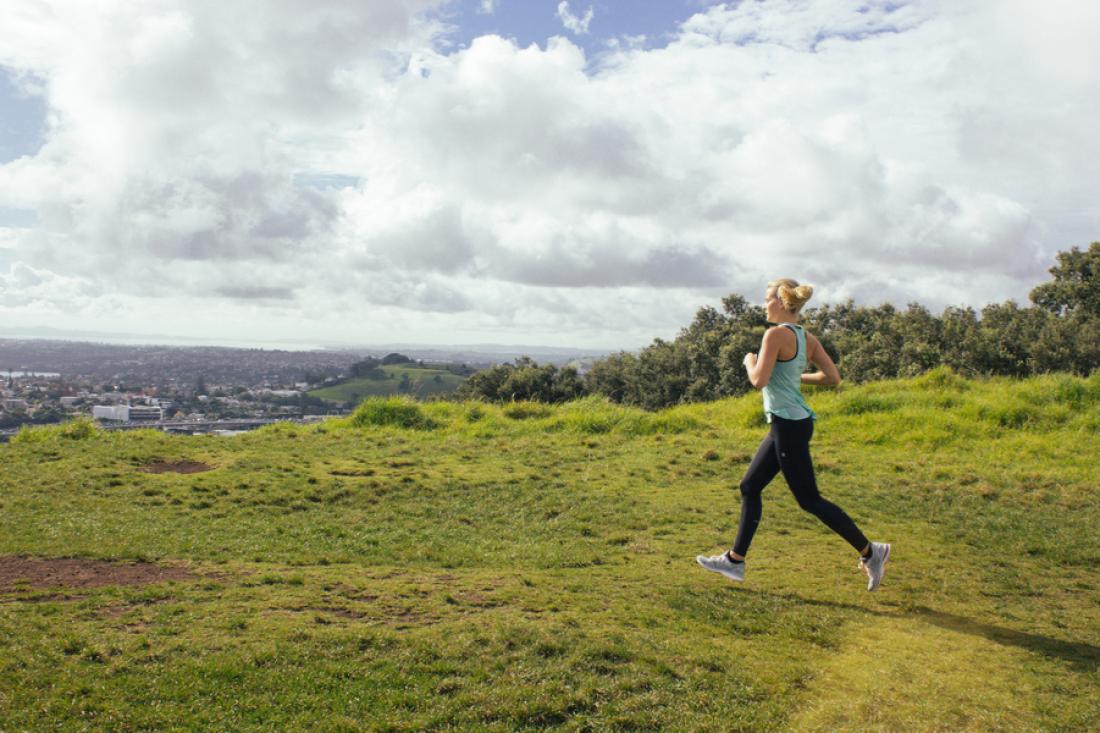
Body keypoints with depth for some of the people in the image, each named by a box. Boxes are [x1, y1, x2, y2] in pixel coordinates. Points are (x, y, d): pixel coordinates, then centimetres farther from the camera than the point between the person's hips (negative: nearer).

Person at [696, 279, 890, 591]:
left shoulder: (776, 334, -16)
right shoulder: (807, 338, 10)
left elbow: (759, 380, -21)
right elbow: (832, 377, 8)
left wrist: (749, 362, -2)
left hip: (789, 426, -10)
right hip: (789, 423, 10)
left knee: (809, 499, 0)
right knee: (749, 487, 13)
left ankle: (870, 551, 10)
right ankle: (735, 560, 19)